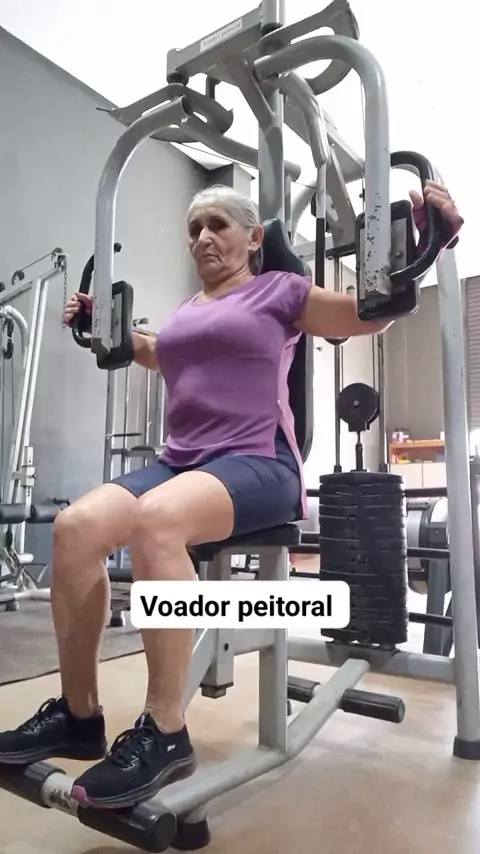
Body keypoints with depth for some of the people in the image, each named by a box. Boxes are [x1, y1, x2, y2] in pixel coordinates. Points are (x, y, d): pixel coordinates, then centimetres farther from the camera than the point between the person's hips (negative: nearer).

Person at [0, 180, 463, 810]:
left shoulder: (279, 292, 9)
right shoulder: (187, 310, 26)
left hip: (258, 464, -6)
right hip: (180, 463, 6)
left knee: (156, 520, -37)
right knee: (76, 526, -22)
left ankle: (165, 734, -25)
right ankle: (77, 715, -7)